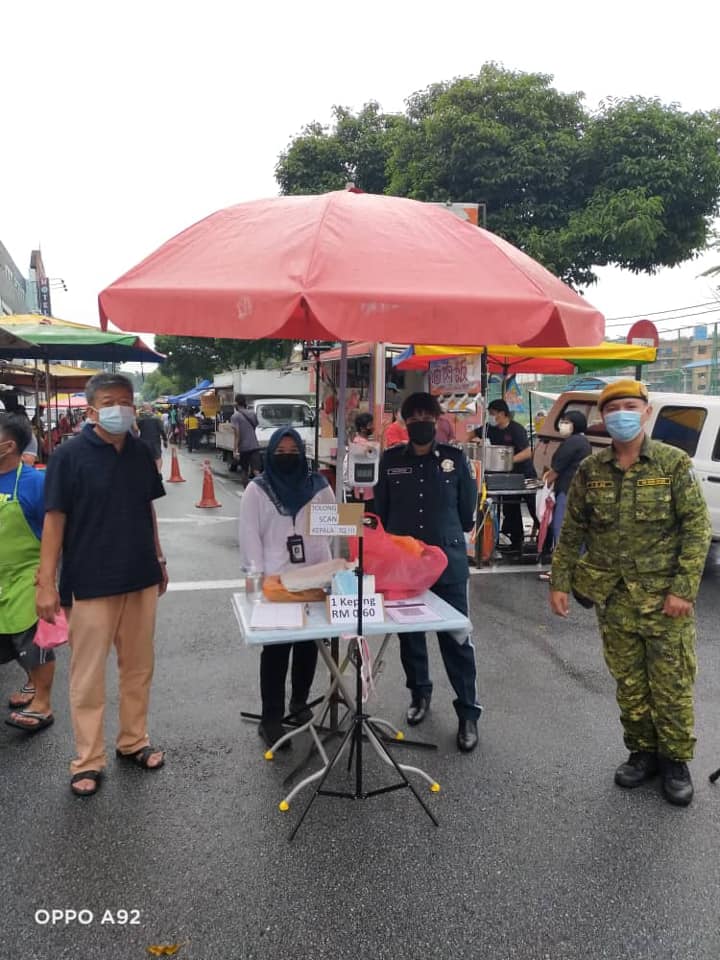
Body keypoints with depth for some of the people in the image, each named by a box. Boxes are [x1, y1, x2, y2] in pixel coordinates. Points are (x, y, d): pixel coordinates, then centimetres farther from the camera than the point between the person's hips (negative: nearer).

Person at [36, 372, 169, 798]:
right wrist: (46, 582, -14)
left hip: (141, 577, 5)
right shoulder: (69, 455, -10)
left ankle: (134, 741, 33)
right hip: (93, 582, -4)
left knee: (139, 667, 15)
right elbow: (55, 518, -11)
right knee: (88, 675, 5)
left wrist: (159, 559, 14)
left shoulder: (141, 452, 4)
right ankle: (88, 760, 20)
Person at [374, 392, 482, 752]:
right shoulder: (391, 460, 3)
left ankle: (468, 712, 12)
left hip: (448, 561, -2)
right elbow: (380, 509, 8)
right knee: (409, 632, 15)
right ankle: (419, 692, 36)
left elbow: (467, 508, 7)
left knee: (456, 637, 0)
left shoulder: (455, 458, 0)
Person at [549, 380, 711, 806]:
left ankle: (675, 760, 25)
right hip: (613, 597, 3)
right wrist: (560, 582, 3)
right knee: (629, 682, 12)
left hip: (664, 596, -2)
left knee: (671, 683, 5)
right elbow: (572, 532, 7)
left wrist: (683, 589, -13)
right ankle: (642, 752, 31)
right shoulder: (590, 470, 2)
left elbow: (697, 528, -7)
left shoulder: (674, 463, -6)